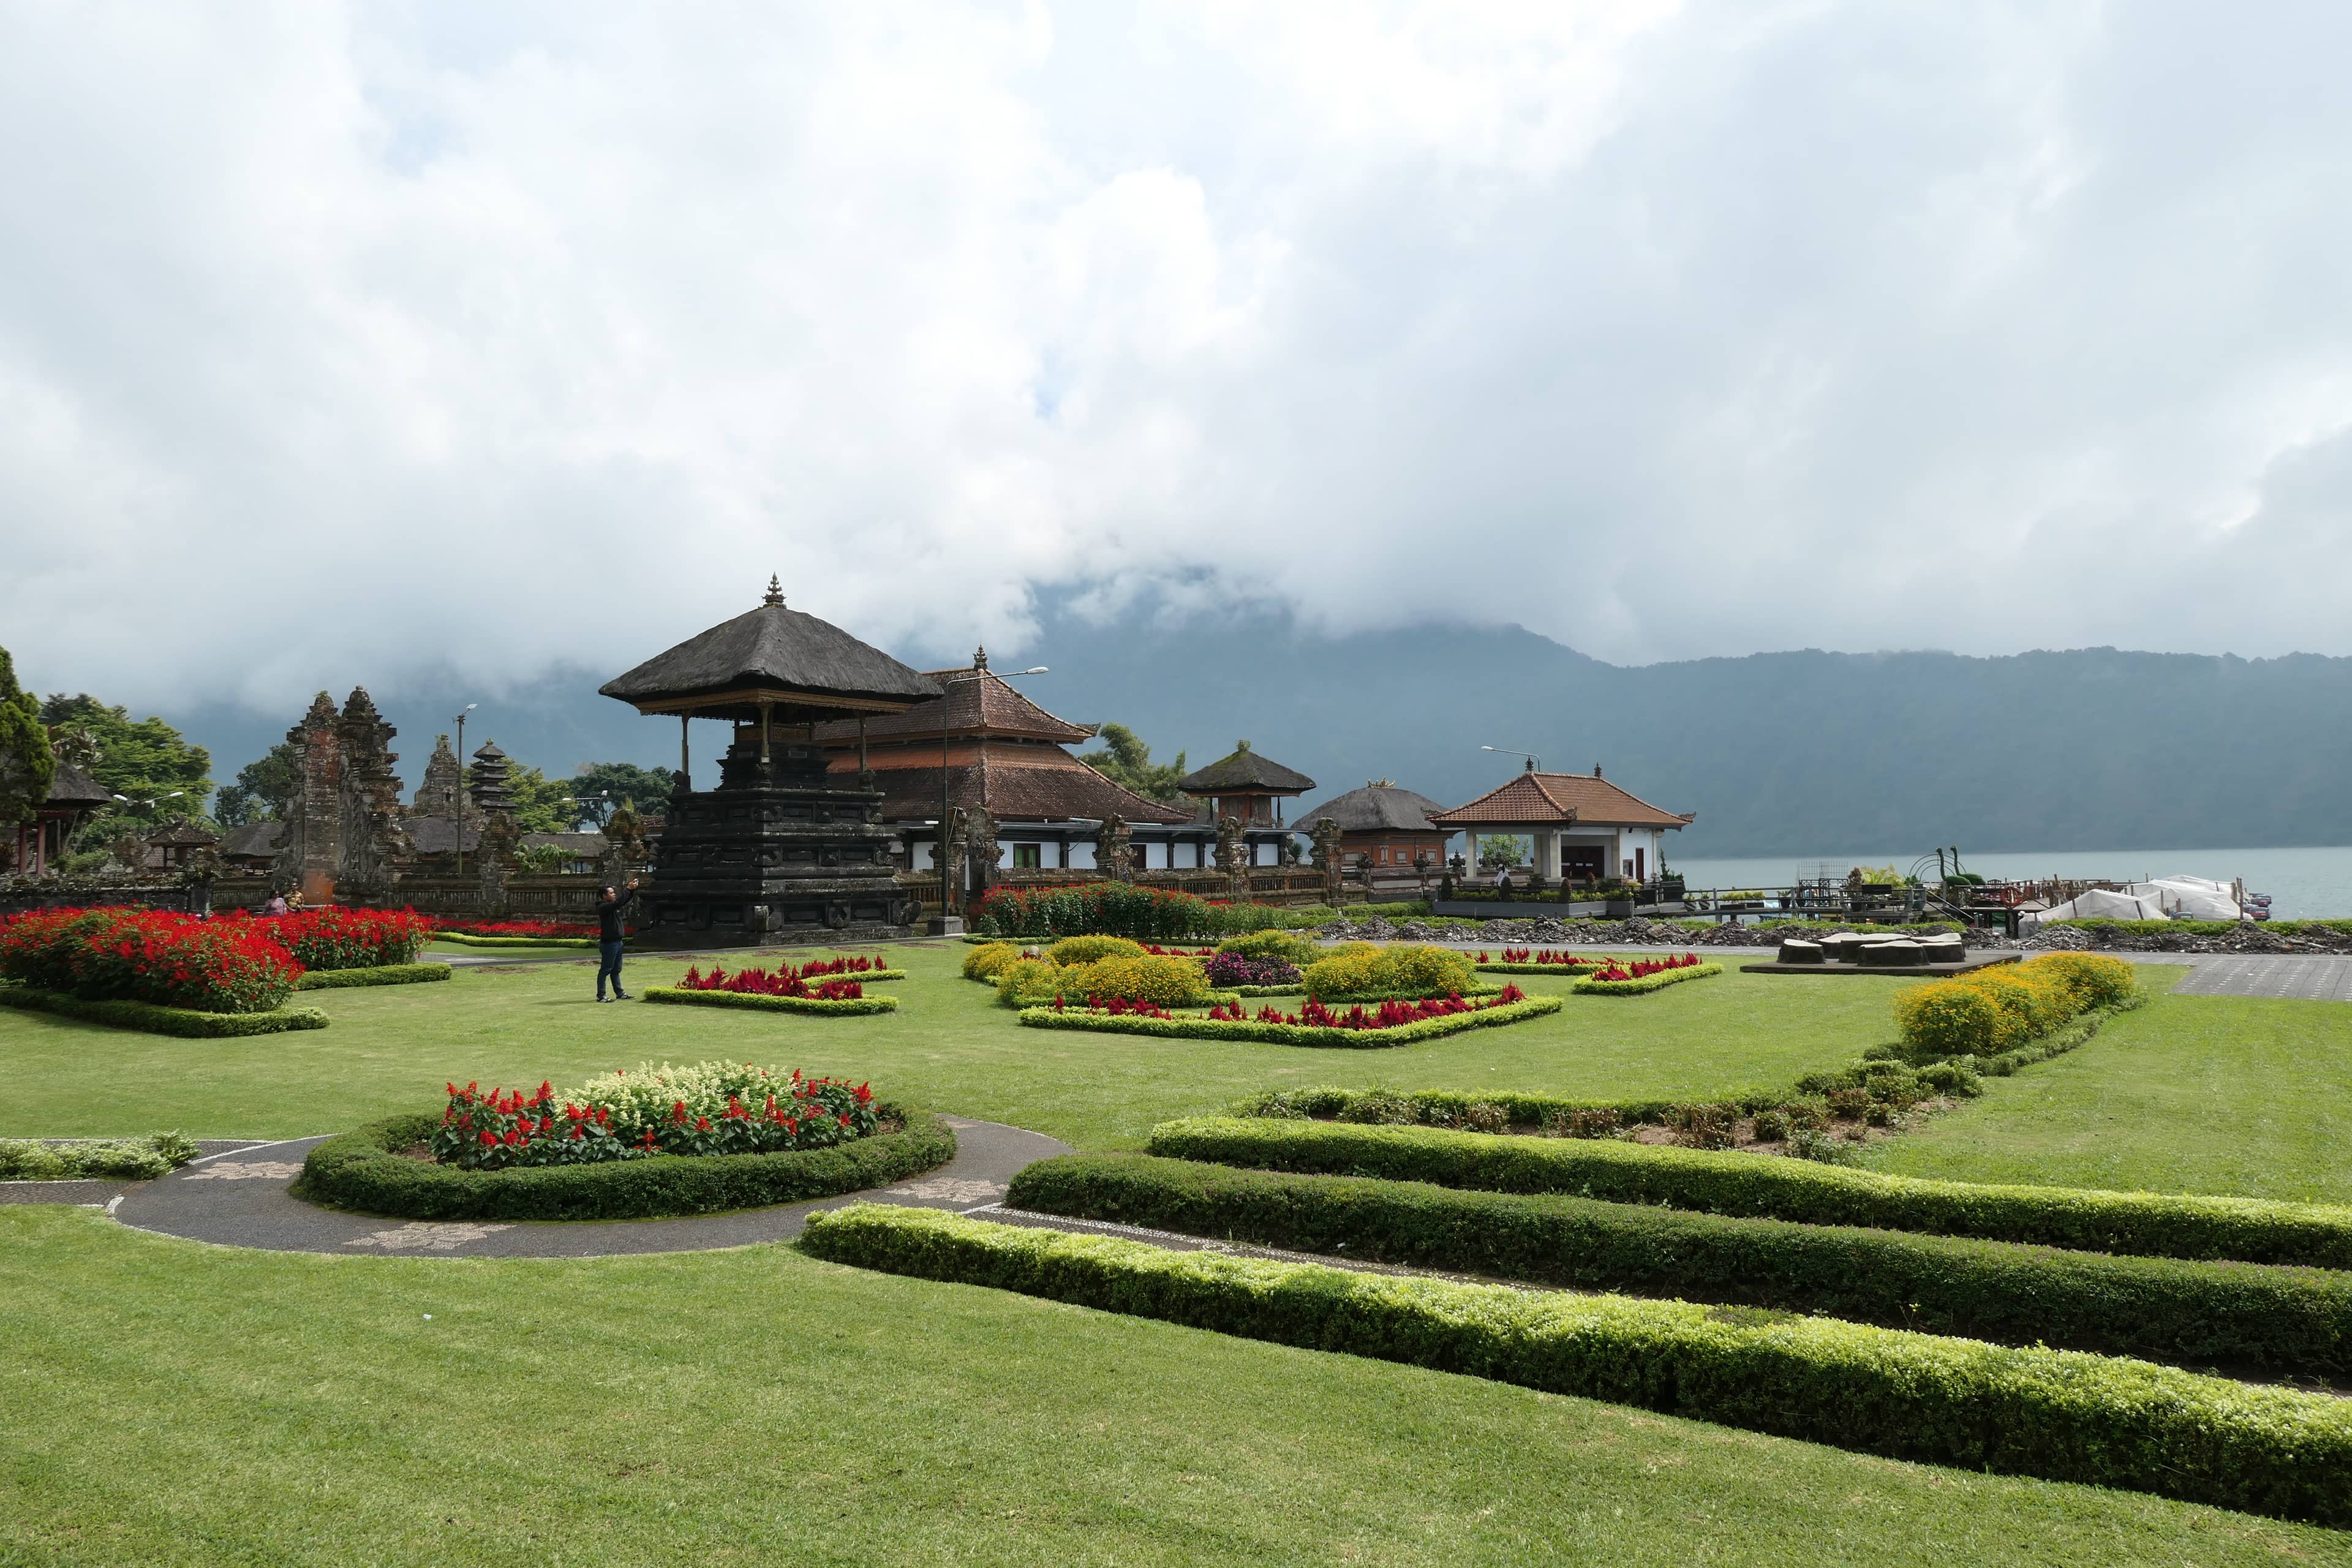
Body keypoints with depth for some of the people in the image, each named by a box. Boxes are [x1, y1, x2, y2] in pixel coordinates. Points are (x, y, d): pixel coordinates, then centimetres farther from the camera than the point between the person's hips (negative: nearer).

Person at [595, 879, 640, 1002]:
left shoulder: (612, 906, 13)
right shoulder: (603, 907, -15)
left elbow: (625, 901, 18)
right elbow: (618, 903, -29)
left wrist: (632, 890, 2)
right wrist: (628, 889, -27)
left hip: (617, 942, 10)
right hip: (609, 943, -10)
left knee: (616, 970, 15)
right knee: (605, 970, -5)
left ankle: (620, 993, 21)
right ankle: (601, 996, -1)